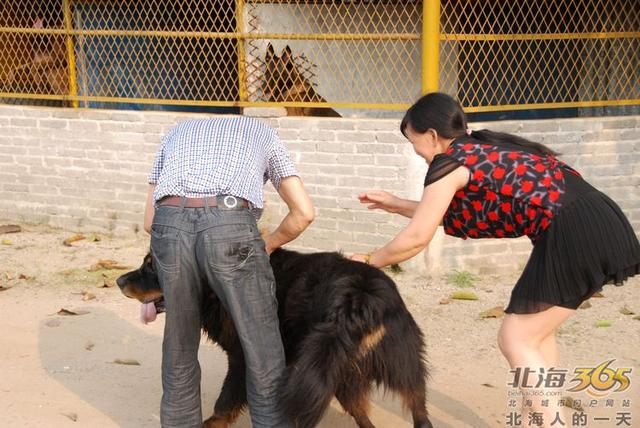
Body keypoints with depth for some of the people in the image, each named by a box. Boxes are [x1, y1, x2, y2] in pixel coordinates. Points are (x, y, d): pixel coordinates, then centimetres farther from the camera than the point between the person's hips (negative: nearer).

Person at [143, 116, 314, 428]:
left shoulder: (177, 133, 38)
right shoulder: (263, 133, 33)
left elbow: (150, 221, 32)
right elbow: (304, 212, 22)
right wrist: (269, 244, 37)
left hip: (169, 225, 3)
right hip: (231, 227, -2)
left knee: (179, 348, 20)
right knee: (262, 351, 10)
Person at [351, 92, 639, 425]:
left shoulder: (450, 163, -3)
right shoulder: (483, 149, 22)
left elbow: (416, 238, 0)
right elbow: (443, 214, 34)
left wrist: (369, 261, 15)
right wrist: (396, 204, 36)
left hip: (572, 236, -9)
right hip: (597, 224, 9)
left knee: (515, 341, 1)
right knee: (535, 330, 22)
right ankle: (548, 415, 29)